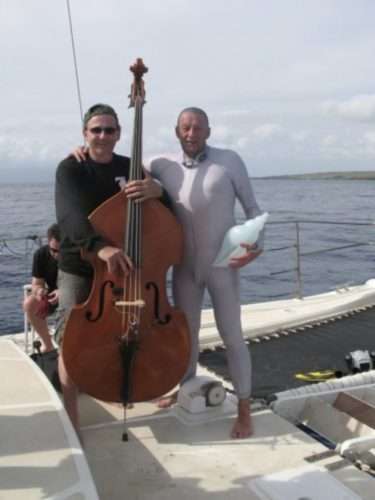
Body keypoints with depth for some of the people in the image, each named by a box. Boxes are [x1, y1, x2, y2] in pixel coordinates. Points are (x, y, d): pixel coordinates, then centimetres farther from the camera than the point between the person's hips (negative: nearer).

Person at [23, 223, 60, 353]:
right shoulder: (41, 254, -13)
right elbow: (36, 283, -11)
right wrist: (39, 290, -36)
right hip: (52, 294, 3)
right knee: (29, 304, -25)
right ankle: (47, 344, -10)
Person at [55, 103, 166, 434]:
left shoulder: (131, 168, 3)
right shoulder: (70, 169, -10)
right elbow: (71, 215, -29)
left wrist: (157, 190, -27)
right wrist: (100, 246, -50)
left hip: (123, 268, 4)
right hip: (79, 270, -3)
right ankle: (71, 421, 9)